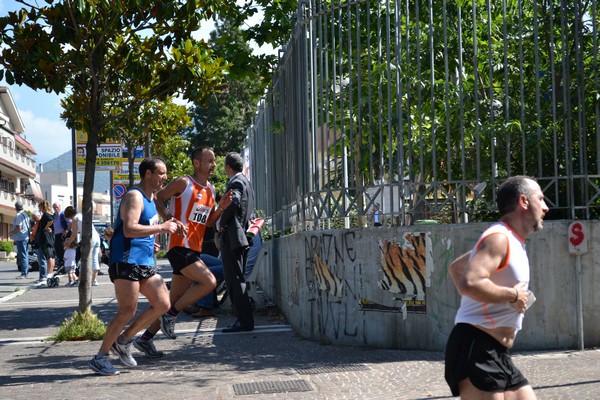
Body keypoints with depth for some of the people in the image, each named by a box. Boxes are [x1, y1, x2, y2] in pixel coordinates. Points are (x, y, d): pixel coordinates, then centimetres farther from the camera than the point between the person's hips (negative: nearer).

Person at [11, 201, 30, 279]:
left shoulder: (18, 216, -14)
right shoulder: (25, 215, 16)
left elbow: (18, 228, -21)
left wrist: (11, 232, -4)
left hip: (21, 239, -9)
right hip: (26, 238, 9)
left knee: (22, 256, -9)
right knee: (25, 256, 12)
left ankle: (24, 274, -10)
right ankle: (26, 273, 17)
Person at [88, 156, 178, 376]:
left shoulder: (151, 197, 18)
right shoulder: (134, 196, -13)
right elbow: (129, 229, -27)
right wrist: (161, 228, -23)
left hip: (145, 262, 10)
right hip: (126, 261, -10)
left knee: (162, 304, 5)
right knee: (127, 312, -8)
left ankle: (124, 341, 17)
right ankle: (100, 358, 4)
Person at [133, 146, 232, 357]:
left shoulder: (210, 189, 17)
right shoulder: (183, 183, -7)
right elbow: (157, 199, -8)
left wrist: (220, 207, 4)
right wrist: (171, 219, -20)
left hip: (193, 250, 9)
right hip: (180, 246, -9)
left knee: (175, 299, 9)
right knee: (209, 282, -19)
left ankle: (146, 338, 18)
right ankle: (170, 315, -5)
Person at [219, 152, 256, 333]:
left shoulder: (236, 183, -11)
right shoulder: (246, 182, 20)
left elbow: (233, 202, -31)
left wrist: (221, 223, -18)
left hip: (232, 238, -10)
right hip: (241, 238, 10)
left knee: (235, 281, -8)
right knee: (236, 280, 15)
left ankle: (245, 321, -7)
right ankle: (244, 319, 18)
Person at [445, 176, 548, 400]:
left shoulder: (510, 241, 18)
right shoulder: (499, 238, -13)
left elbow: (455, 267, 30)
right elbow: (469, 283, -31)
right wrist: (512, 295, -17)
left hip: (495, 354, 10)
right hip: (476, 352, -10)